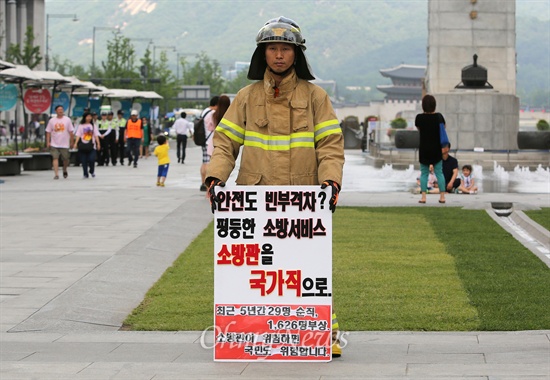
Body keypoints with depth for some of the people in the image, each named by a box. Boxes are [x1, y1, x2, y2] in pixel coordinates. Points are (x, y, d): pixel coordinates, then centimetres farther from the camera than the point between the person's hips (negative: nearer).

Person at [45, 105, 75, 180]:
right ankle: (56, 174, -11)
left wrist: (71, 142, 2)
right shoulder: (52, 120, 3)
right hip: (54, 144, 0)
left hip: (65, 144, 0)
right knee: (55, 158, -10)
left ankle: (64, 170, 35)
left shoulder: (67, 120, 2)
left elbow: (71, 132, 5)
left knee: (66, 159, 8)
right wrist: (48, 142, -2)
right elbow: (48, 132, 5)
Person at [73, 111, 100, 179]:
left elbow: (96, 135, 6)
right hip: (83, 146, 1)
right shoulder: (81, 126, 8)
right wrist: (76, 143, -10)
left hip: (91, 146, -1)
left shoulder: (93, 126, 10)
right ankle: (85, 174, 10)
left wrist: (98, 143, -4)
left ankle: (92, 171, 12)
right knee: (84, 161, 0)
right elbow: (78, 135, 3)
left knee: (91, 159, -13)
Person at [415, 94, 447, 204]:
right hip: (436, 149, 1)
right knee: (439, 172, 7)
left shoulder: (419, 118, -9)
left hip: (424, 149, -1)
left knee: (424, 173, 7)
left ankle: (423, 196, -2)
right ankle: (442, 196, 4)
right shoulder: (439, 117, -6)